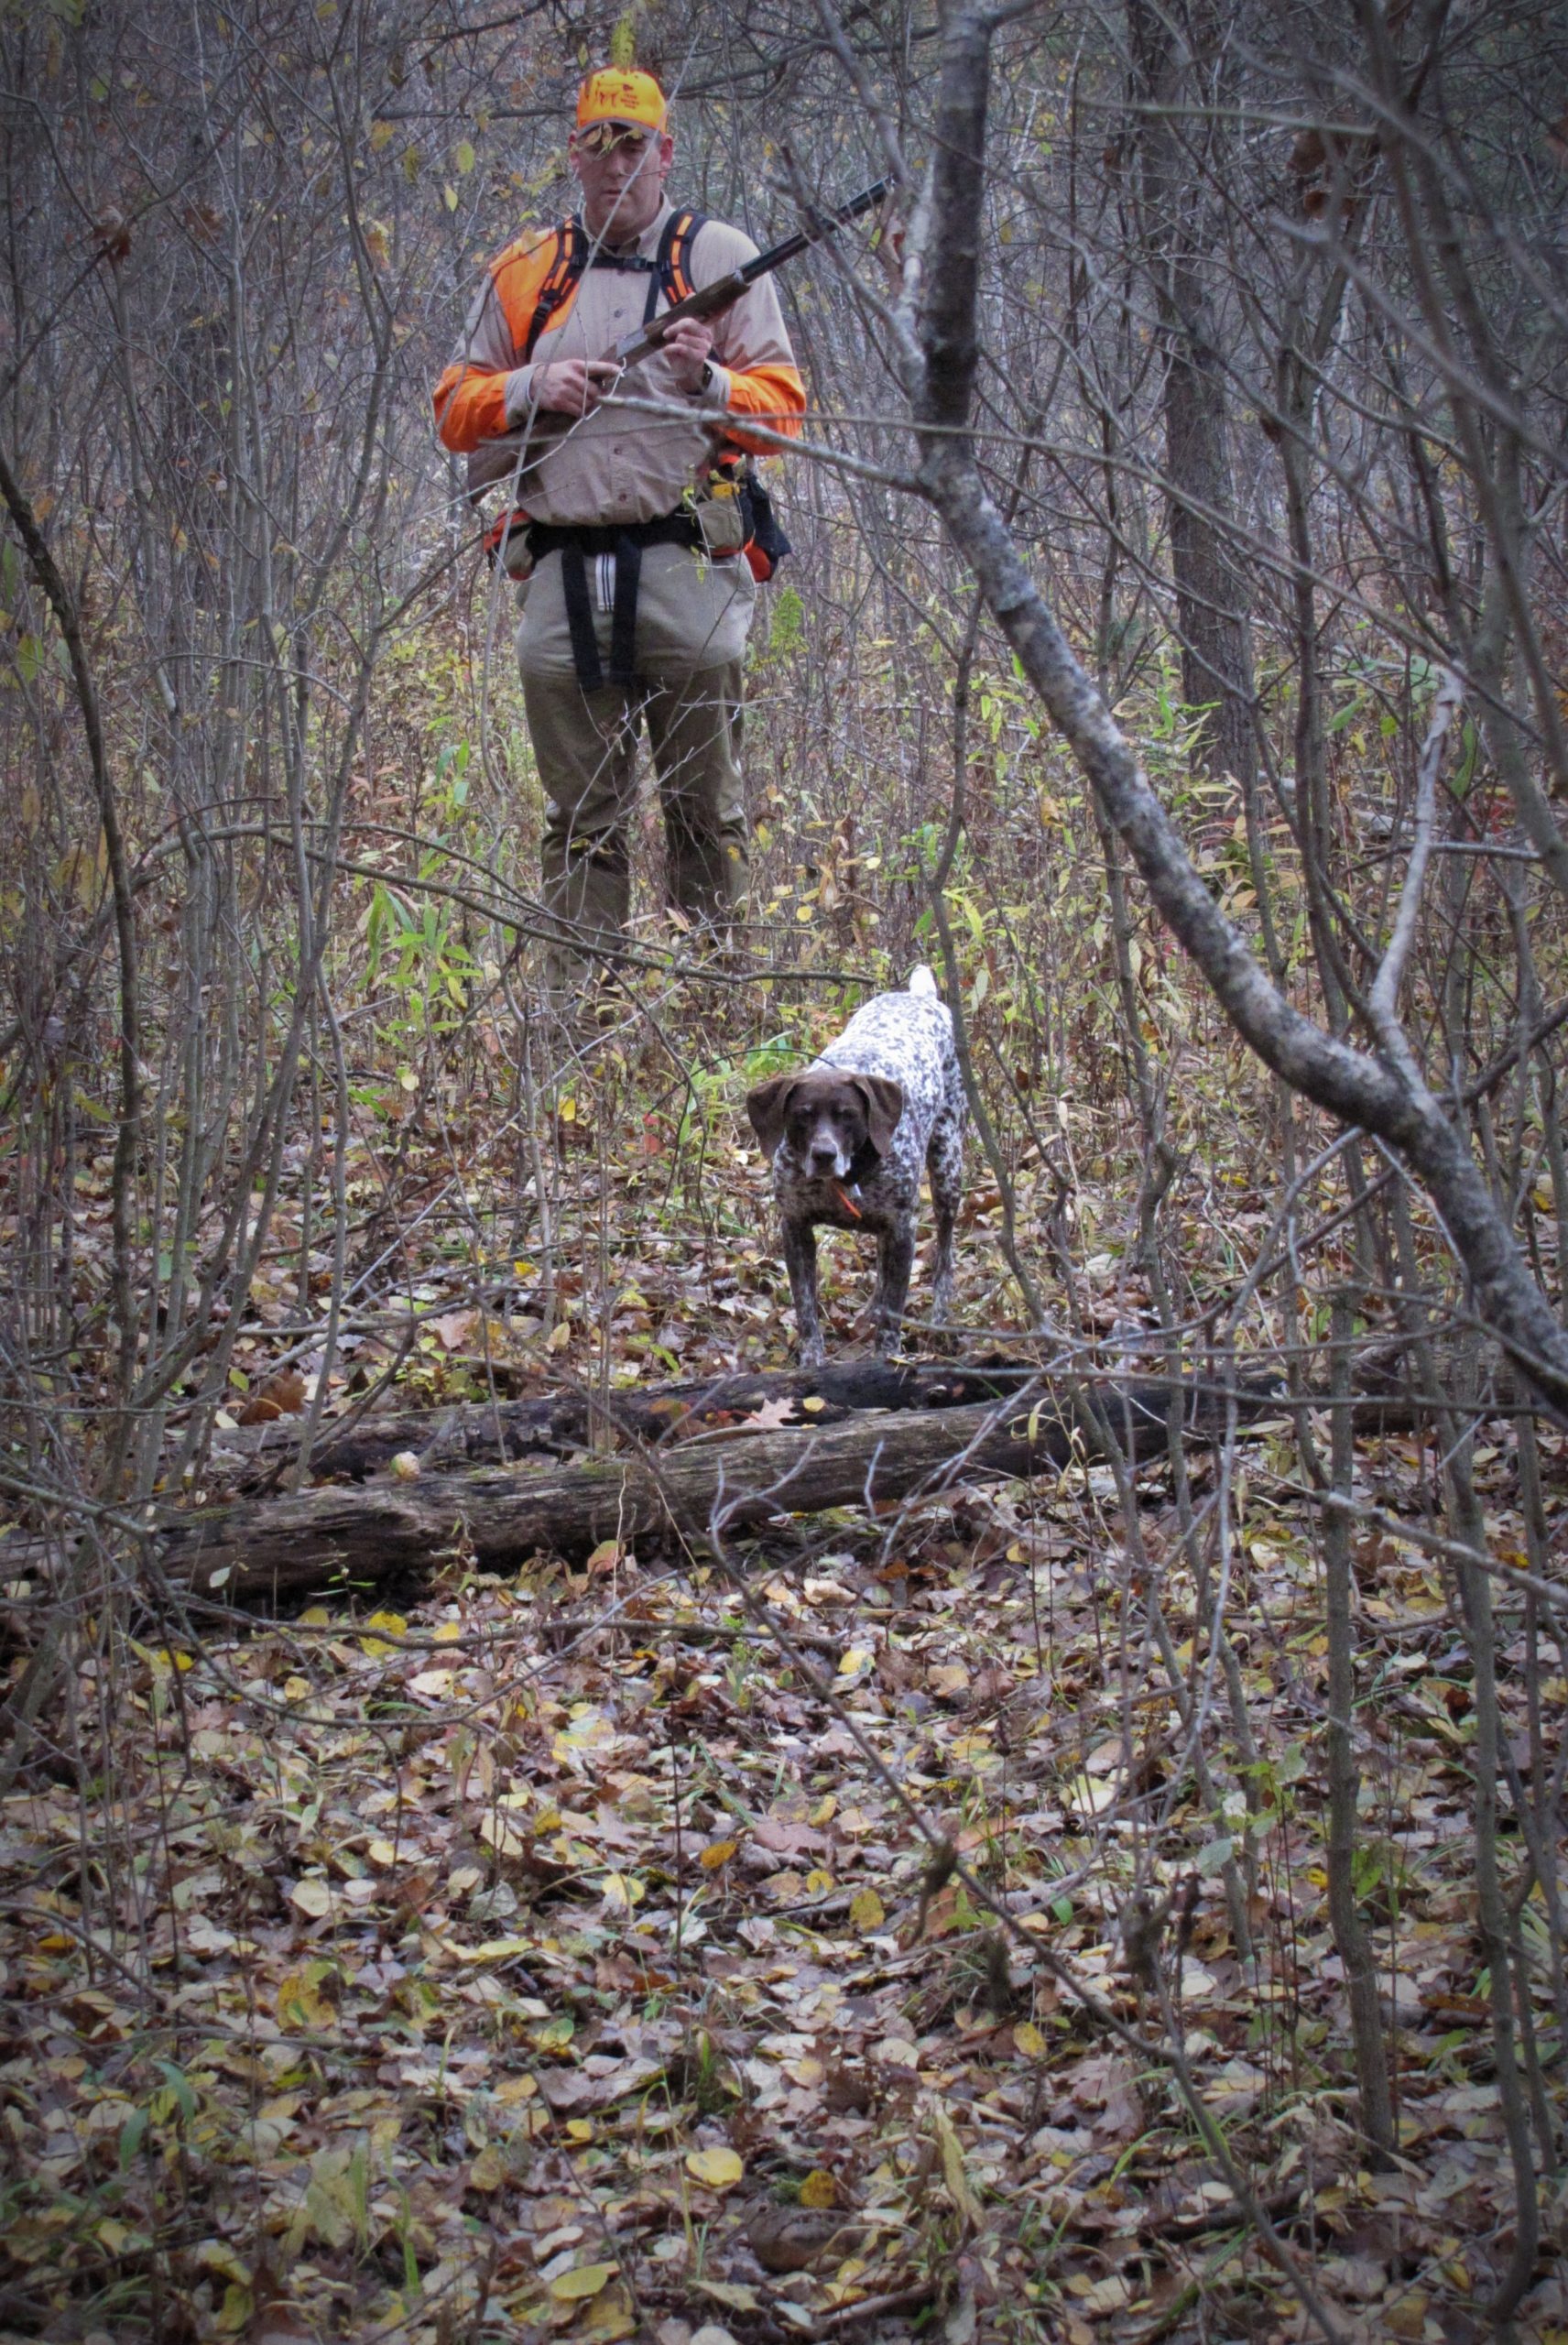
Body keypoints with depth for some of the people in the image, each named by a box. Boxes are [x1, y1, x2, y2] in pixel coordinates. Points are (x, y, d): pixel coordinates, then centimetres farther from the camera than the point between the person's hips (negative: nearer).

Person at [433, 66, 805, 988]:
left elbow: (785, 406, 4)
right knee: (580, 817, 4)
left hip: (685, 566, -2)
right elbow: (455, 408, 16)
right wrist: (534, 388, -3)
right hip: (562, 573, 3)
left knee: (708, 809, -1)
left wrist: (708, 383, -16)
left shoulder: (718, 256, 10)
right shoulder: (525, 272, 17)